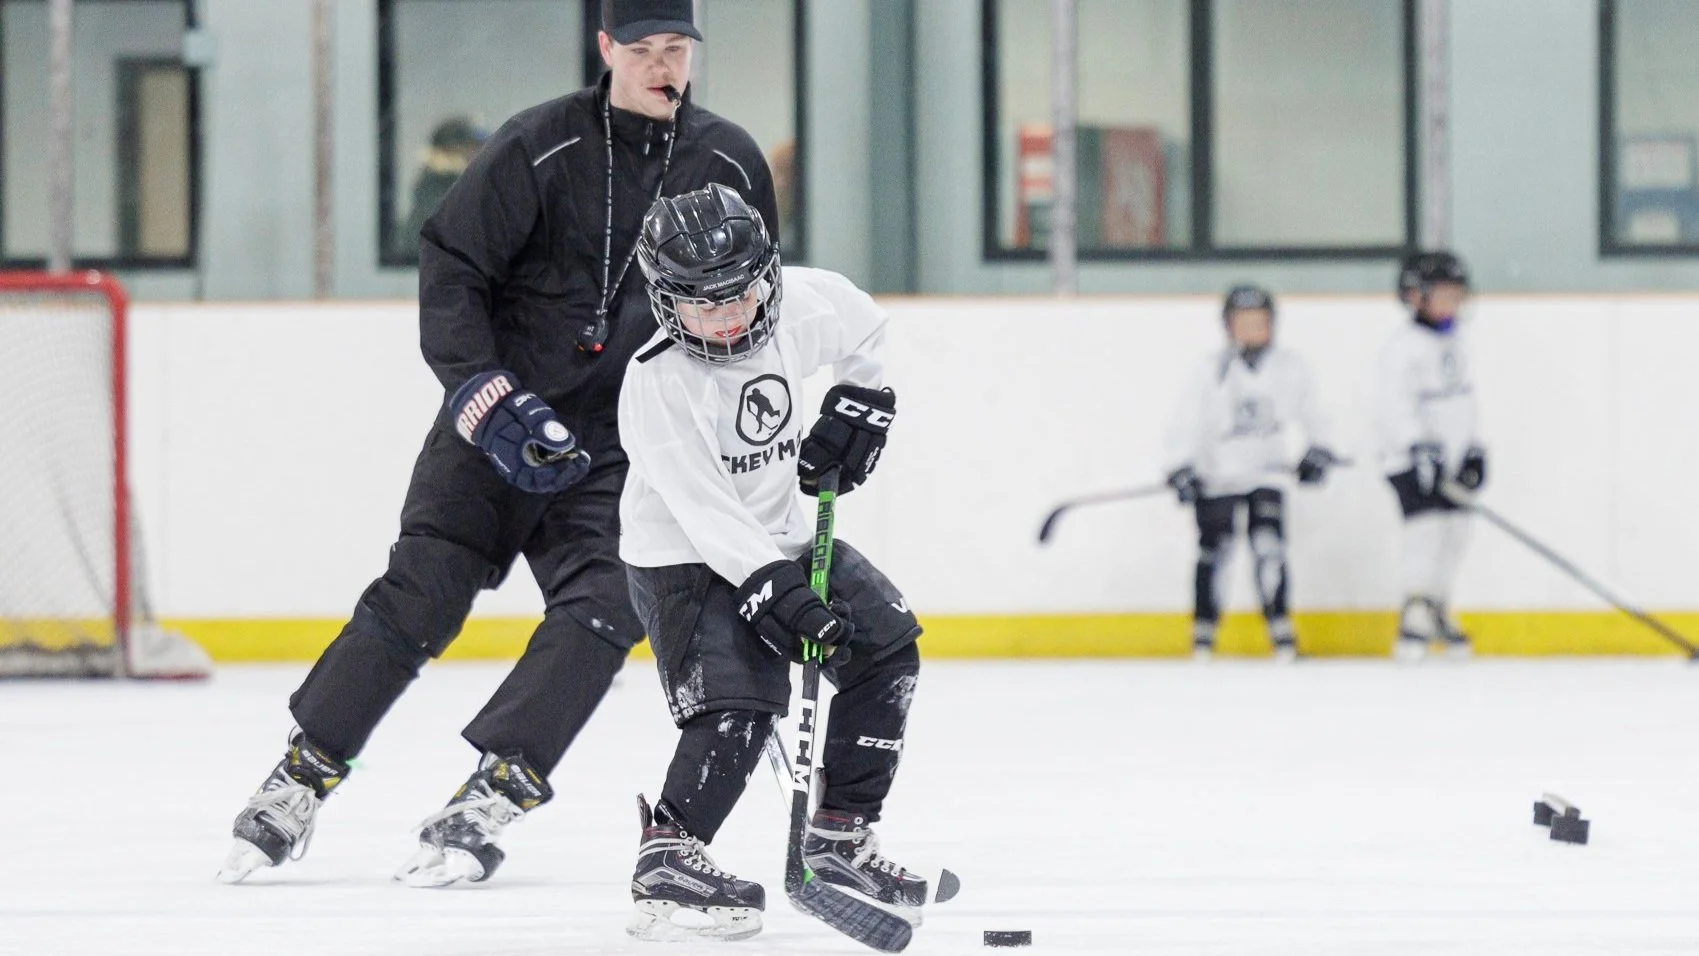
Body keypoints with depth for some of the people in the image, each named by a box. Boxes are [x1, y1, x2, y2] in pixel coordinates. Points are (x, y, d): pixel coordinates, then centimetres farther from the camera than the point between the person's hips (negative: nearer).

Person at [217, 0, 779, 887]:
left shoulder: (730, 165, 1)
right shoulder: (537, 148, -10)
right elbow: (450, 271, -9)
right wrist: (484, 391, -19)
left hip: (625, 446, 2)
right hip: (500, 416, -2)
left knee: (603, 608, -18)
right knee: (419, 596, -7)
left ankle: (487, 802, -18)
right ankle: (298, 783, 4)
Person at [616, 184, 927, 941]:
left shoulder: (805, 306, -12)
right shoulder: (656, 385, -27)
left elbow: (862, 328, 13)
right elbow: (705, 511, -29)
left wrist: (859, 404, 2)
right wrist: (772, 594, -35)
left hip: (781, 533, 7)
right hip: (686, 558, -7)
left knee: (886, 645, 3)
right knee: (735, 702, -23)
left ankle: (840, 837, 9)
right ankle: (667, 854, -17)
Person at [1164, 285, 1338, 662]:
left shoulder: (1290, 367, 0)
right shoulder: (1211, 371, -9)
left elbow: (1309, 411, 15)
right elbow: (1185, 422, -9)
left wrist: (1318, 450, 8)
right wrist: (1181, 468, -18)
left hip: (1268, 472, 1)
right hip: (1217, 474, -1)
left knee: (1268, 546, -12)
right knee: (1215, 552, -3)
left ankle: (1280, 629, -7)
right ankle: (1204, 630, 10)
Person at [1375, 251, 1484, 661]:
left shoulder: (1453, 346, 16)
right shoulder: (1404, 346, -11)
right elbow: (1392, 404, -21)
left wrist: (1474, 450, 17)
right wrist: (1418, 446, -29)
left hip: (1450, 462, 8)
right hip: (1411, 461, -8)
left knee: (1455, 534, 8)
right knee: (1427, 527, -18)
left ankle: (1439, 612, 22)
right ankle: (1415, 615, -15)